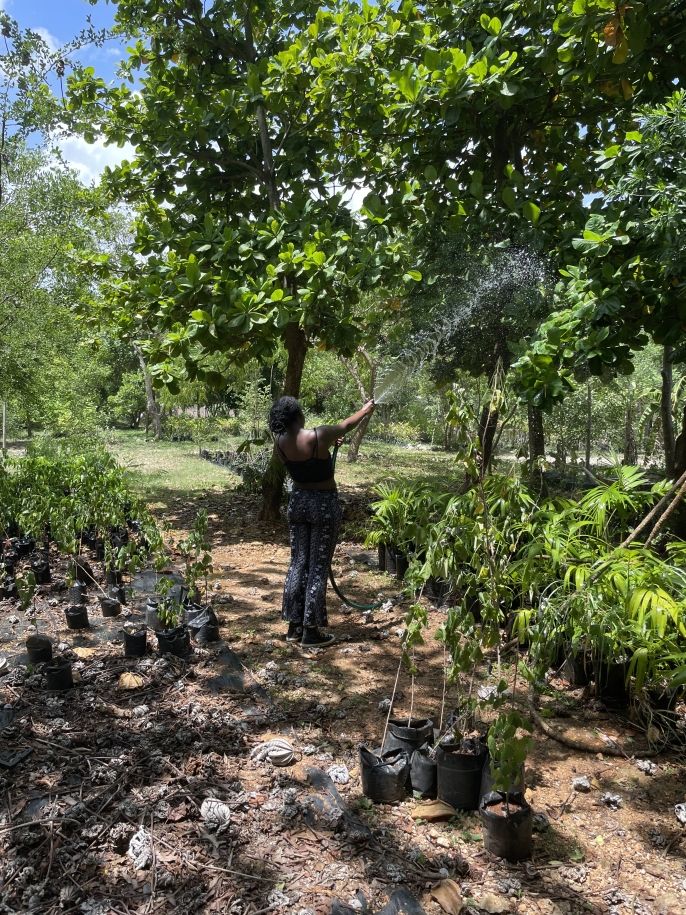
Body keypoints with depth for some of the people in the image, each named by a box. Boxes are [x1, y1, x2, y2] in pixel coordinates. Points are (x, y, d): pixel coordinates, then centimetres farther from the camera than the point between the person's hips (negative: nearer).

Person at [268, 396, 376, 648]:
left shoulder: (280, 442, -5)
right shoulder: (318, 436, -18)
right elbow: (346, 424, 1)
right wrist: (366, 410, 21)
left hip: (297, 502, 5)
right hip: (324, 504, -5)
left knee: (297, 563, 13)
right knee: (318, 568, 1)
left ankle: (294, 626, 20)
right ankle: (311, 632, 7)